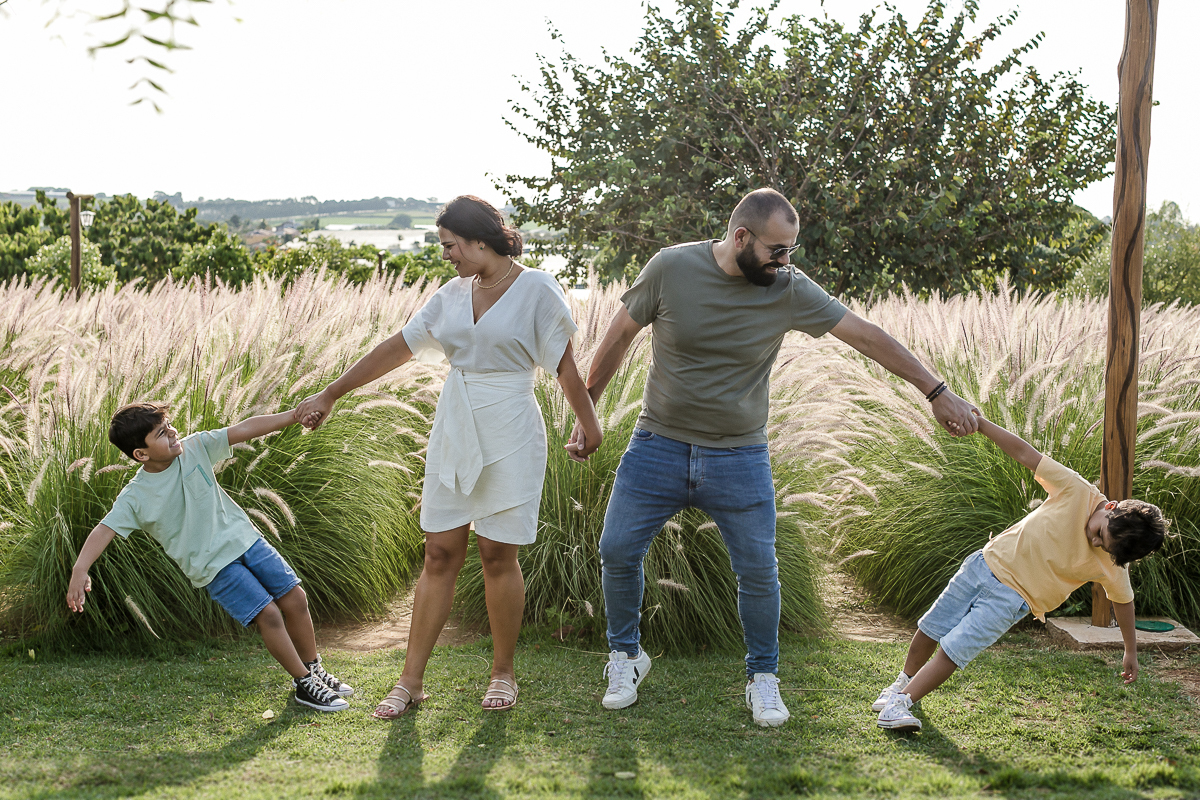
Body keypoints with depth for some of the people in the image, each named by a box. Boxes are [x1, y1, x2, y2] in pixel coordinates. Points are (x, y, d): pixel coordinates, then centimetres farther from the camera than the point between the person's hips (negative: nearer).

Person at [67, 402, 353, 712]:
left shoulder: (194, 448, -6)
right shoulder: (135, 497, -14)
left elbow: (244, 429, -9)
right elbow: (104, 530, -20)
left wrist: (296, 414, -15)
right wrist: (80, 570, -36)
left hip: (244, 537, 5)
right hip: (214, 566, -5)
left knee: (295, 599, 4)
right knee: (268, 614, -12)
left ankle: (314, 670, 26)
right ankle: (305, 684, 6)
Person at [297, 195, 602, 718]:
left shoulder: (536, 289, -5)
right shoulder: (452, 295, 9)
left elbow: (565, 364, -1)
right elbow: (396, 349, 13)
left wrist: (588, 423, 3)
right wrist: (331, 394, 14)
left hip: (509, 438, -5)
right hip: (453, 434, 5)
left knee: (498, 554, 0)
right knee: (440, 554, 4)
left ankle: (503, 673, 18)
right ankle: (411, 681, 8)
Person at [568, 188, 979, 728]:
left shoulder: (790, 290, -8)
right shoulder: (671, 268, -11)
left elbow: (866, 336, -5)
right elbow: (619, 336, 1)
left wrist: (937, 392, -6)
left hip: (739, 459, 0)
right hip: (659, 444, 0)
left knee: (758, 570, 0)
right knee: (618, 551, 1)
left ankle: (762, 678, 21)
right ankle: (625, 657, 24)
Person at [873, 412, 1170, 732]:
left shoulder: (1113, 566, -15)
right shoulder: (1077, 492, -19)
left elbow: (1124, 601, 3)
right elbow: (1024, 453, -17)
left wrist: (1131, 651, 16)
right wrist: (979, 423, -22)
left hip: (1011, 599, -2)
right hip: (989, 562, 2)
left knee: (954, 651, -16)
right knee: (929, 631, 13)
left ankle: (902, 701, -6)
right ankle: (903, 683, 37)